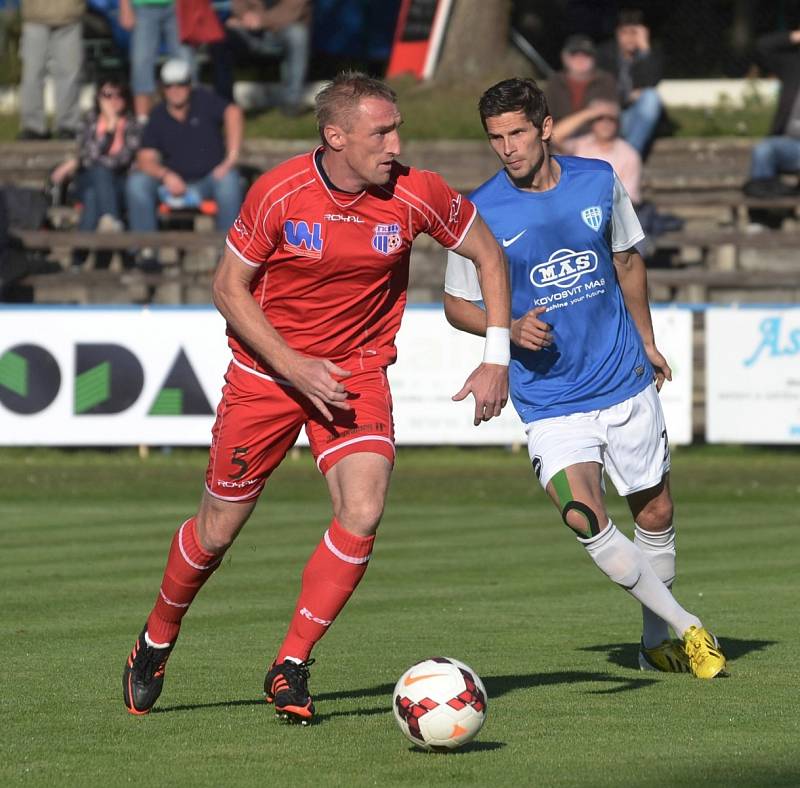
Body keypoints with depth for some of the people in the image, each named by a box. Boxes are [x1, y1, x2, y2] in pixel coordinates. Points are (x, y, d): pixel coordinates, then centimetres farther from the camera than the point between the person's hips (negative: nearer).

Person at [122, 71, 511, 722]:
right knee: (219, 526, 6)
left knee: (362, 514, -20)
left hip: (357, 374, 1)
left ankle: (291, 668, -5)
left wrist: (497, 359, -5)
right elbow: (229, 286, -7)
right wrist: (294, 367, -17)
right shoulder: (277, 194, -18)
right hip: (266, 369, -1)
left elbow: (489, 254, 2)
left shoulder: (416, 194, -14)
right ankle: (157, 641, 33)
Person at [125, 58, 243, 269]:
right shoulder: (158, 118, 4)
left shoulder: (204, 101, 0)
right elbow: (145, 159, -5)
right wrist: (165, 175, -27)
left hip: (209, 180, -2)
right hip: (175, 184, 2)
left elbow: (233, 113, -18)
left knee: (229, 180, -36)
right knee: (137, 181, -24)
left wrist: (231, 158, -28)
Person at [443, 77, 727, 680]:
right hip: (549, 399, -3)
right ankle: (685, 626, -5)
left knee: (655, 511, 11)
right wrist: (512, 329, -17)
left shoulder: (599, 181, -1)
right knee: (584, 517, -20)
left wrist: (646, 341, 20)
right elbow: (457, 304, 1)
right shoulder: (480, 212, -9)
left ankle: (658, 642, 32)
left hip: (626, 381, 3)